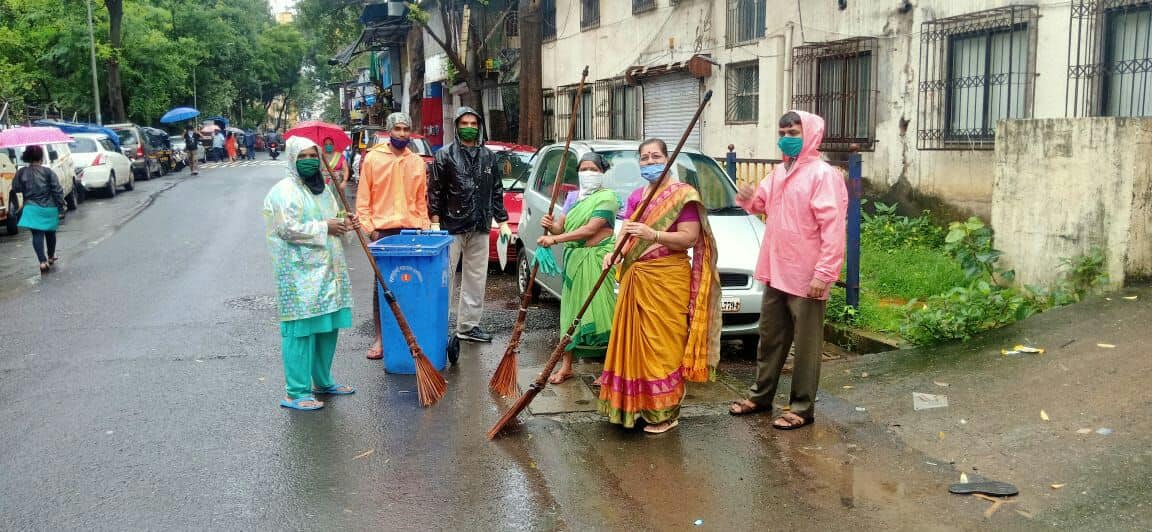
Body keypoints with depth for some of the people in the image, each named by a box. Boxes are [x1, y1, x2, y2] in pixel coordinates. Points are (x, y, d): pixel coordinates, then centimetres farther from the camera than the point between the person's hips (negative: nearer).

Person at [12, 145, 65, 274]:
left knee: (37, 235, -3)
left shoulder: (21, 173, -3)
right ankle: (51, 257, 34)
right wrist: (61, 207, -2)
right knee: (50, 233, 19)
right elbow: (57, 191, -9)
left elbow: (16, 188, 3)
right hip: (49, 208, 0)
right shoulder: (48, 172, -8)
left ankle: (43, 262, -18)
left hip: (32, 208, 0)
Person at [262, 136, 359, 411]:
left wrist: (344, 224, 6)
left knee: (328, 326, 13)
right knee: (300, 329, -7)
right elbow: (288, 228, -18)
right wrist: (324, 227, -15)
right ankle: (296, 393, -1)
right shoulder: (284, 191, -9)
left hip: (328, 269, 8)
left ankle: (323, 381, 28)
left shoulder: (323, 189, 17)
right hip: (299, 272, -8)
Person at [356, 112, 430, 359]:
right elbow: (363, 198, 1)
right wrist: (369, 227, -7)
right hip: (383, 230, -2)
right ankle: (379, 337, 8)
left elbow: (422, 199, 13)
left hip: (412, 230, 2)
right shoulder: (372, 158, 1)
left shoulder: (417, 162, 9)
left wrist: (424, 227, 5)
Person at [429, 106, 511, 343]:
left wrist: (502, 221, 12)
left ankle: (468, 325, 18)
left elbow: (496, 191, 16)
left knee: (476, 279, 9)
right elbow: (435, 191, -3)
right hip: (451, 226, -4)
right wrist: (435, 222, -9)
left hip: (480, 228, 5)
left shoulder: (488, 156, 12)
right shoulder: (445, 155, -1)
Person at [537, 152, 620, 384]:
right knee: (571, 310, 7)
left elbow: (590, 229, -16)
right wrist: (551, 226, -12)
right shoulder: (573, 197, 17)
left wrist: (555, 239, -19)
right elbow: (561, 226, 13)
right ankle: (566, 366, 14)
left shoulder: (607, 197, -6)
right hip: (573, 259, 6)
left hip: (596, 258, -6)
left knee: (599, 311, -8)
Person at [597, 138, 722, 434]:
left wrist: (652, 234, -24)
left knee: (663, 344, -3)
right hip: (635, 278, 7)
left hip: (667, 280, -7)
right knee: (634, 341, 11)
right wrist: (615, 253, -11)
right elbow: (626, 231, 10)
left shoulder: (682, 195, -6)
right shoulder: (636, 196, 15)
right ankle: (638, 403, 23)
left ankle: (666, 412, 7)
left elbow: (689, 238, -13)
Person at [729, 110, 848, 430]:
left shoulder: (823, 174, -13)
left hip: (805, 277, -8)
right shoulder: (779, 173, 12)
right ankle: (760, 396, 30)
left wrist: (824, 273, -24)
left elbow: (833, 228, -19)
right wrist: (749, 200, 1)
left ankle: (802, 408, 12)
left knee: (805, 344, 3)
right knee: (770, 337, 18)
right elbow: (763, 204, 26)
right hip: (776, 272, 8)